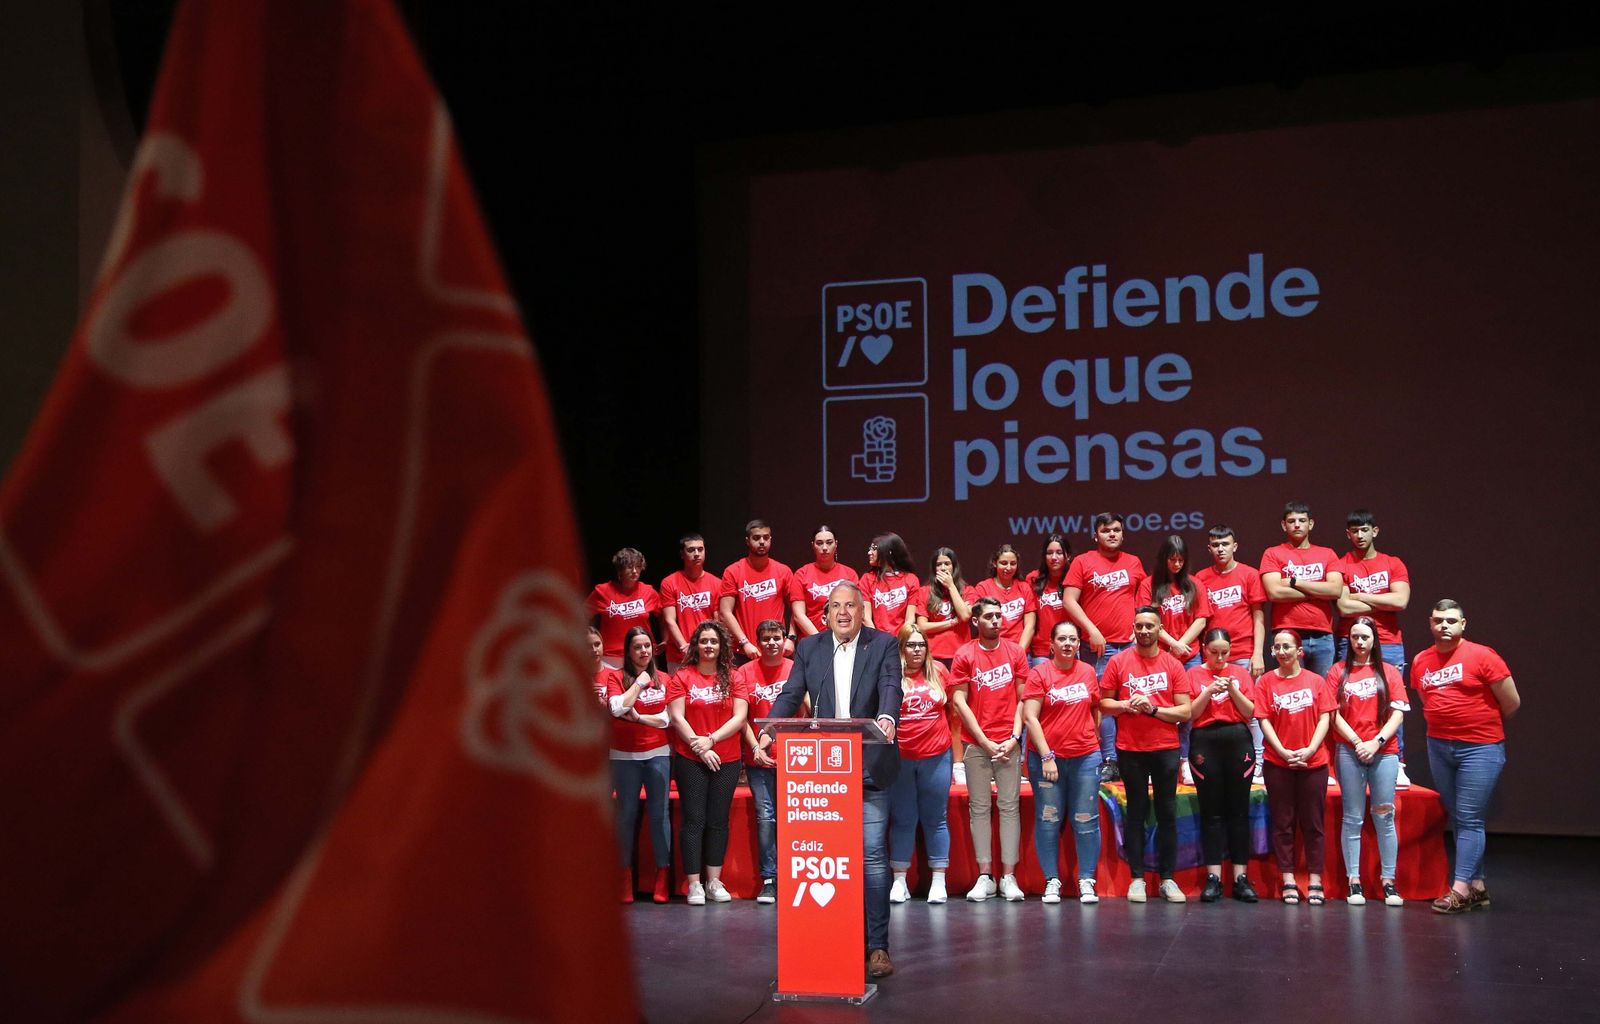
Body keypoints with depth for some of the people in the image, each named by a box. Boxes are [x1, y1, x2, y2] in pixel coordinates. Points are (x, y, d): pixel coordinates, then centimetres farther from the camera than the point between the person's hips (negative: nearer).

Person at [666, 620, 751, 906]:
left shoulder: (733, 679, 6)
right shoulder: (682, 678, 2)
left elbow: (740, 717, -2)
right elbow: (676, 717, -5)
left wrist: (711, 739, -13)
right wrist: (697, 745, -14)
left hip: (726, 761, 2)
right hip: (690, 761, -2)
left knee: (718, 820, 6)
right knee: (694, 820, -2)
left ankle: (714, 881, 12)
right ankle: (694, 884, 1)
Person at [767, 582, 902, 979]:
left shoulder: (884, 645, 1)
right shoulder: (809, 648, 9)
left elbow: (890, 687, -14)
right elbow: (791, 694, 2)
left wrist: (887, 717, -36)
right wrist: (771, 728, -17)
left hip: (869, 767, -3)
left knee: (873, 855, -5)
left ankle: (878, 946, 0)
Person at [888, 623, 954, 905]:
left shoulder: (938, 673, 5)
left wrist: (951, 740, 13)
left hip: (935, 756, 2)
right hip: (899, 758, -2)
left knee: (936, 819, 6)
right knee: (902, 820, 6)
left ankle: (939, 882, 11)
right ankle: (899, 881, 12)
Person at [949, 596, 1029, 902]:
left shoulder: (1015, 652, 6)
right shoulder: (964, 655, 2)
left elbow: (1022, 698, 5)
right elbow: (959, 701, -2)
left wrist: (1014, 738, -6)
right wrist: (986, 742, -7)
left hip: (1009, 743, 1)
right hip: (976, 743, -1)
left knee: (1010, 806, 1)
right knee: (979, 808, 2)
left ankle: (1009, 876, 3)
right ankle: (985, 876, 7)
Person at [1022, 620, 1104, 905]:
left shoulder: (1088, 672, 7)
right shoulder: (1039, 673, -3)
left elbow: (1095, 711, 16)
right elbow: (1029, 717, -7)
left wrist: (1096, 743, 9)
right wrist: (1046, 756, -11)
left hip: (1085, 757, 2)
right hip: (1047, 757, -2)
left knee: (1086, 821, 3)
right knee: (1048, 821, 2)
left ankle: (1087, 881, 10)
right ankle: (1051, 881, 10)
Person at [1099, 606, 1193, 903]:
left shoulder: (1173, 665, 3)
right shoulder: (1118, 662, 3)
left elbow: (1185, 711, 0)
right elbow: (1104, 704, 6)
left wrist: (1153, 708, -13)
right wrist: (1126, 705, -13)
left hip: (1166, 749, 0)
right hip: (1130, 749, 0)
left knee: (1167, 813, 3)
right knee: (1136, 811, 4)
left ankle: (1168, 879, 9)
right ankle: (1137, 878, 8)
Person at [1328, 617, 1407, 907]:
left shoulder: (1389, 672, 9)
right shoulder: (1338, 672, 9)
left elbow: (1398, 714, 3)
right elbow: (1334, 715, 2)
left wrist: (1376, 742, -9)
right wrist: (1357, 743, -8)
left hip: (1384, 751, 0)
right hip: (1349, 752, 0)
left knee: (1384, 817, -2)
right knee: (1352, 818, 1)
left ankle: (1388, 881, 2)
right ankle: (1354, 882, 2)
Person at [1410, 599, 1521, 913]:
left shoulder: (1482, 656, -9)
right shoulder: (1420, 661, 7)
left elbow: (1512, 703, -4)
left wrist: (1483, 725, 9)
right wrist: (1446, 726, 13)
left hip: (1479, 748, -6)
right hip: (1438, 746, 6)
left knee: (1469, 819, -7)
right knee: (1456, 818, 10)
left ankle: (1460, 889, -8)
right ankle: (1477, 886, 17)